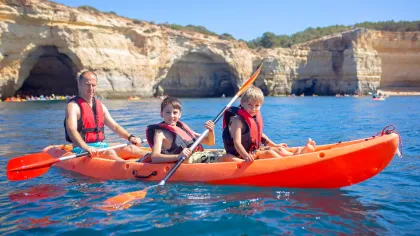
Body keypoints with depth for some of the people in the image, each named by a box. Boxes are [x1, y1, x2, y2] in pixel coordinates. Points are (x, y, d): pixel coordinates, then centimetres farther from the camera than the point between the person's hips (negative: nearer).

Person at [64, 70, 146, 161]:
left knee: (131, 148, -14)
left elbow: (115, 127, 15)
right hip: (82, 150, -7)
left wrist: (130, 137, -3)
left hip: (102, 146, 7)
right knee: (110, 153, -33)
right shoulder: (73, 106, -6)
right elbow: (71, 130, -22)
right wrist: (86, 147, -39)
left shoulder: (100, 105, 16)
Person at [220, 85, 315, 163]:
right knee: (268, 152, -25)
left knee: (278, 149, 2)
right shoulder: (237, 120, -19)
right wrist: (246, 156, -45)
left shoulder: (256, 117, 9)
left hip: (255, 151, 9)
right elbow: (237, 142, -29)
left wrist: (275, 145, 26)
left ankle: (302, 152, -5)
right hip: (241, 155, -9)